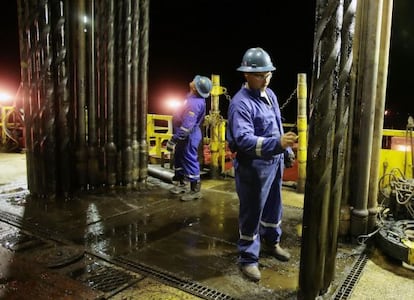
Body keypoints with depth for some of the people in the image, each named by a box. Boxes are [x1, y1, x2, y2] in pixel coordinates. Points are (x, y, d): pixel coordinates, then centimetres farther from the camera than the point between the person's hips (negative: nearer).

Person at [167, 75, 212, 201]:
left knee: (190, 161, -1)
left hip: (189, 136, -10)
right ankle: (182, 184, 34)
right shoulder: (193, 96, 3)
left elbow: (186, 126, -31)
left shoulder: (195, 103, -29)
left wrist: (172, 141, -25)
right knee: (179, 158, 19)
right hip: (184, 135, 10)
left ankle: (195, 190, 10)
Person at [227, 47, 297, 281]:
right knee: (252, 213, 4)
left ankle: (271, 241, 46)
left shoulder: (270, 94, 7)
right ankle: (248, 259, 21)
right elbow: (244, 140, -34)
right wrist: (278, 143, -44)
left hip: (274, 161, 9)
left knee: (274, 206, 23)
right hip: (253, 166, -8)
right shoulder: (241, 103, -22)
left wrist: (287, 149, 21)